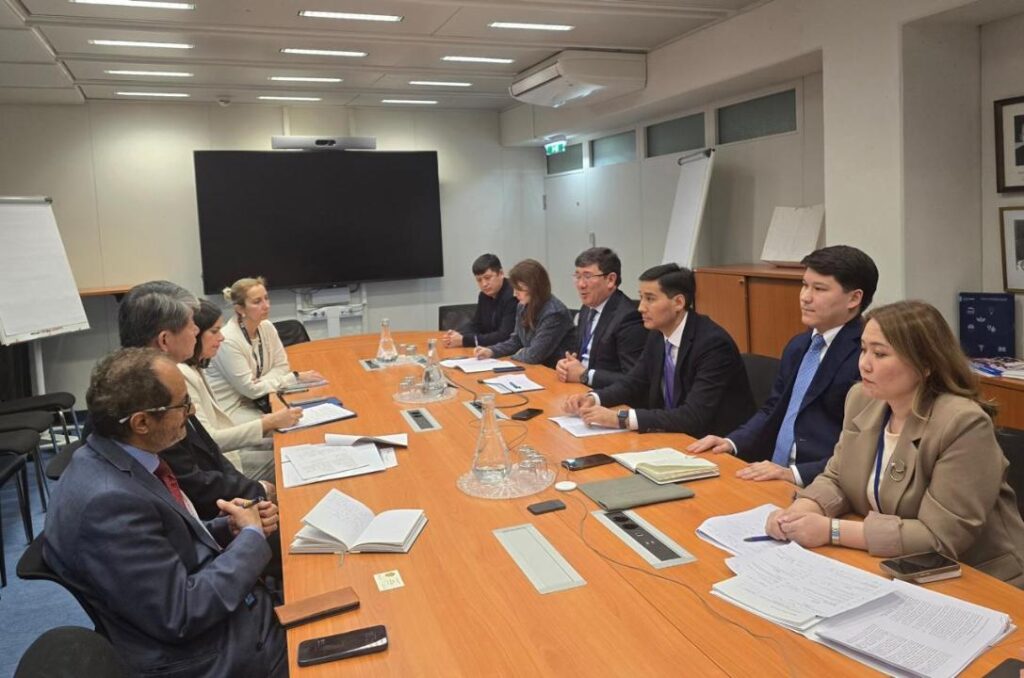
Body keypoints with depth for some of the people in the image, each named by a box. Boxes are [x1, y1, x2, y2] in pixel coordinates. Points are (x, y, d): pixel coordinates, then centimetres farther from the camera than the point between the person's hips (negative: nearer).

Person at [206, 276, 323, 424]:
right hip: (229, 410, -7)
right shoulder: (228, 341, -23)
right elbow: (250, 389, -19)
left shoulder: (267, 327, -2)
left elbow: (281, 366, 5)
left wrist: (259, 384, -16)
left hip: (255, 400, 7)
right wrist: (296, 378, -19)